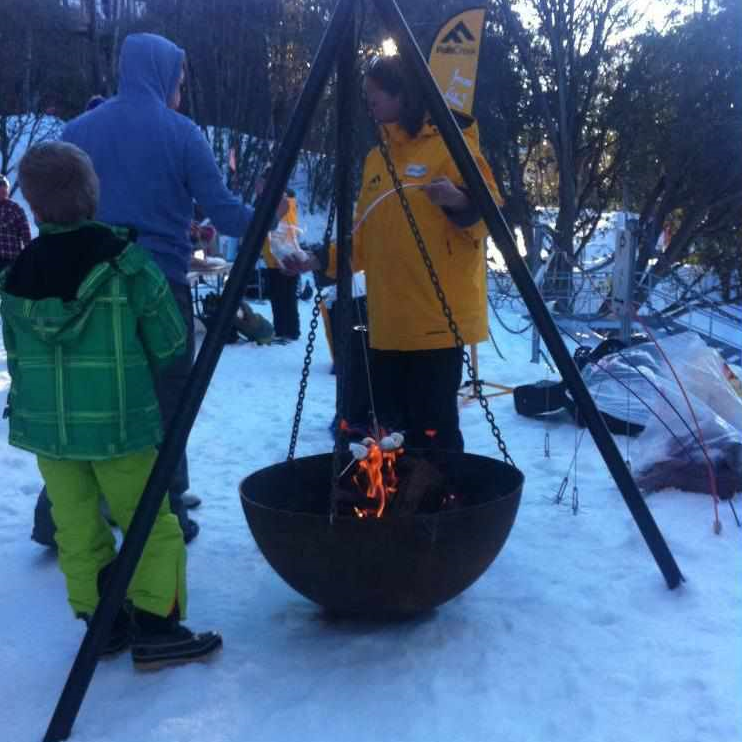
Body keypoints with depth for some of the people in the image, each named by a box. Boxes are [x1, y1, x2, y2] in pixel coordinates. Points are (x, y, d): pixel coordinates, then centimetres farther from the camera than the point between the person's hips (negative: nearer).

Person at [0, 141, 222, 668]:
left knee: (76, 527, 13)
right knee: (152, 524, 6)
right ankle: (155, 628, 6)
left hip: (45, 425, 4)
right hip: (118, 422, -4)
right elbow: (170, 345, -5)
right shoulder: (127, 264, -10)